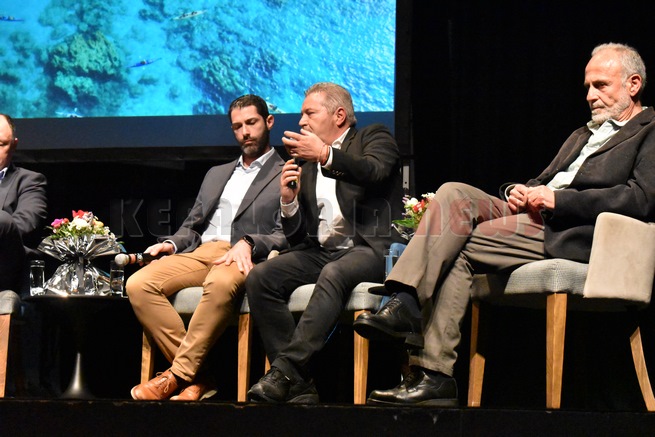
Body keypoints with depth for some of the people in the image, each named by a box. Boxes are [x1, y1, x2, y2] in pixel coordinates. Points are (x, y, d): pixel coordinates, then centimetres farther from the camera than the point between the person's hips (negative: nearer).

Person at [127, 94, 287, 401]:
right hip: (199, 252, 6)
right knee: (138, 285, -23)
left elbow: (286, 236, 0)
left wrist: (248, 243, -18)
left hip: (245, 258, -6)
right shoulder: (216, 174, 31)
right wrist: (172, 244, 6)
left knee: (219, 284, -42)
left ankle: (178, 375, -33)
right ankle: (197, 379, -25)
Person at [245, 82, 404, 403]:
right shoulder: (307, 167, 25)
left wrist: (326, 155, -21)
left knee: (334, 273, -38)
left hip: (368, 248, -5)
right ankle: (298, 384, -26)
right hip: (320, 252, 6)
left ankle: (286, 370, -41)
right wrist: (288, 201, 1)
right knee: (259, 278, -21)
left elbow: (375, 173, -13)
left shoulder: (374, 138, 13)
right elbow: (297, 239, 19)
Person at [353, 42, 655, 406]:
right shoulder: (583, 135, 33)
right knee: (453, 194, -18)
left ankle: (433, 374, -24)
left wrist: (557, 198, -14)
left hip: (570, 233, -8)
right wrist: (520, 192, 3)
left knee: (458, 248, -22)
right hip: (533, 215, 8)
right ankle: (405, 303, -32)